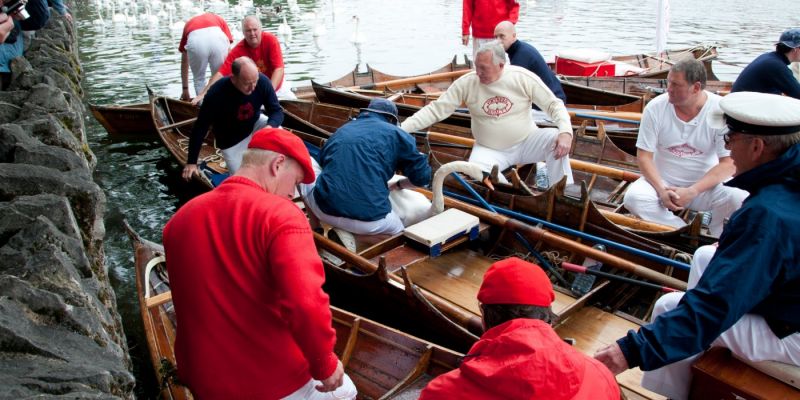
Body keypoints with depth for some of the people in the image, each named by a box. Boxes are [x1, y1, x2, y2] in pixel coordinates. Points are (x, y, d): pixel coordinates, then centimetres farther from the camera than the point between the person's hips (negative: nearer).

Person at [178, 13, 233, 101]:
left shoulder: (189, 23, 40)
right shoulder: (219, 19, 38)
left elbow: (184, 61, 41)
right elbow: (228, 52, 29)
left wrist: (185, 89, 48)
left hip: (194, 39, 0)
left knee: (199, 79, 23)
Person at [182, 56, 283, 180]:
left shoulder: (262, 82, -25)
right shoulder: (217, 93, -33)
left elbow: (277, 111, -16)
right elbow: (200, 128, -24)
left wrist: (270, 126, -41)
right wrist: (191, 162, -21)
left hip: (255, 124, 2)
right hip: (231, 141, -2)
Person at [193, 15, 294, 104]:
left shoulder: (271, 40, -20)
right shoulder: (238, 50, -18)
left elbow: (279, 69, -26)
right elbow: (221, 73, -22)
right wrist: (203, 94, -33)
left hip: (276, 86, 0)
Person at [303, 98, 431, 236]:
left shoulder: (341, 131, 21)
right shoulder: (396, 134, 8)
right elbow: (422, 177, 8)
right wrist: (399, 184, 29)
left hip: (325, 210, 2)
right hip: (369, 218, -2)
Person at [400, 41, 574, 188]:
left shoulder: (523, 78, -12)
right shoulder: (466, 83, -11)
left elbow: (554, 104, -8)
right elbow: (436, 109, -11)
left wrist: (566, 132, -27)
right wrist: (402, 128, -22)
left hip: (526, 142, 0)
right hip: (489, 150, 0)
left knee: (555, 138, -27)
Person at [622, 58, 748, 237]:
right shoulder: (655, 108, -11)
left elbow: (729, 163, -12)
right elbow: (644, 156, -8)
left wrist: (692, 192, -23)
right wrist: (661, 189, -24)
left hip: (707, 183, -1)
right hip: (663, 181, 1)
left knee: (742, 200, -29)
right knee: (633, 198, -29)